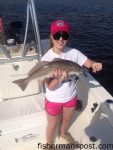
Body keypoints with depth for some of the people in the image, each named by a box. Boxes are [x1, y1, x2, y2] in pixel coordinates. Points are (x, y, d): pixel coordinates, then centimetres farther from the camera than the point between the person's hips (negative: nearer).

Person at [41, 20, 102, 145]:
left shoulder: (73, 52, -15)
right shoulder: (46, 59, -24)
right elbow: (50, 87, -23)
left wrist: (94, 65, -33)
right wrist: (59, 78, -43)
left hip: (71, 97, 3)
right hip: (54, 100, -3)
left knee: (66, 120, 31)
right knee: (52, 125, 22)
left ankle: (63, 133, 65)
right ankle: (49, 143, 55)